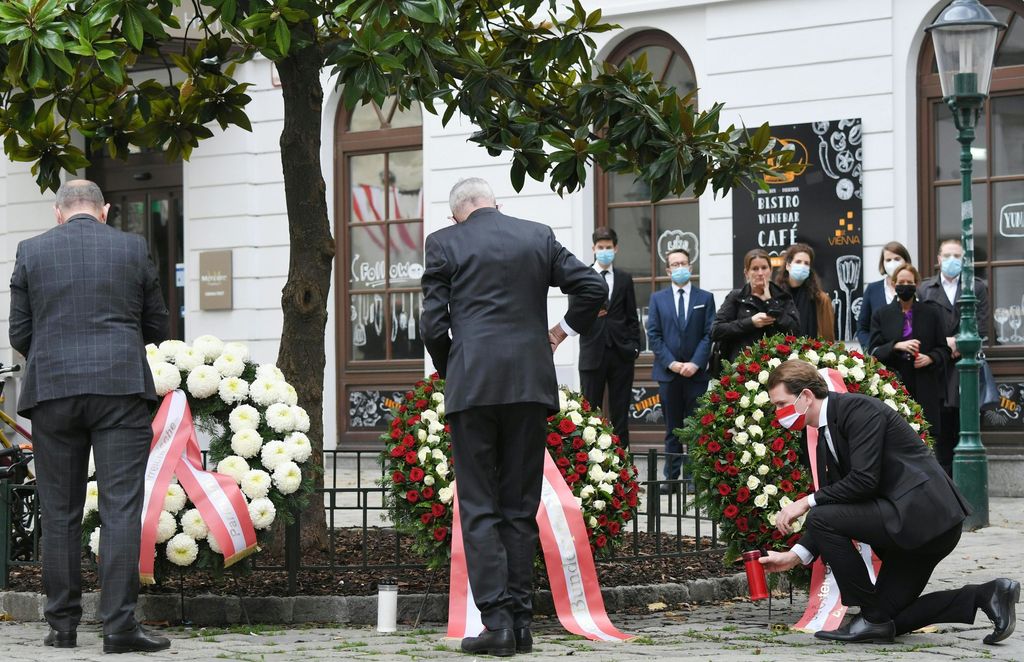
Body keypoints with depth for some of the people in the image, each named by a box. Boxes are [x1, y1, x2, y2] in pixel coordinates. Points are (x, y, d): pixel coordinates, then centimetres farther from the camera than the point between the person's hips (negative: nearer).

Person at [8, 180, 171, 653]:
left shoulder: (31, 252, 5)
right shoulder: (133, 249, 4)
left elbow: (19, 333, 7)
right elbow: (157, 327, 11)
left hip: (52, 389, 1)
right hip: (120, 388, -1)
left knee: (60, 512, 8)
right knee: (121, 508, -3)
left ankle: (62, 625, 11)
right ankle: (119, 624, -9)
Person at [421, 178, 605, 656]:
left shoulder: (444, 243, 2)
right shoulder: (539, 237, 10)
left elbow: (433, 324, -1)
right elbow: (592, 287, 4)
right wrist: (561, 331, 17)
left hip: (472, 384, -3)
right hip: (530, 383, 3)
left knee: (478, 505, 0)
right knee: (520, 505, 9)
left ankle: (497, 618, -9)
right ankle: (520, 620, 7)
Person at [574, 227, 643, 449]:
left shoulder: (624, 279, 12)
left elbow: (632, 317, 12)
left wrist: (635, 345, 1)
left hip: (621, 353, 2)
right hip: (593, 353, -2)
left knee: (620, 412, 3)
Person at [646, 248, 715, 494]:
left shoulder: (705, 298, 7)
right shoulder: (658, 298, 9)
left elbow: (709, 334, 0)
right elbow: (654, 334, 3)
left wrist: (695, 363, -12)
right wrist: (671, 363, -8)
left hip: (696, 371, -1)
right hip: (668, 371, 1)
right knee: (672, 428, 4)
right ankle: (671, 478, 5)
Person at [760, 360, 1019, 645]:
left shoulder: (859, 408, -13)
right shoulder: (826, 445, 16)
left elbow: (864, 480, -22)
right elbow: (834, 501, 17)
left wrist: (808, 502, -14)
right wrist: (794, 555, 7)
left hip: (925, 514, -11)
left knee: (822, 518, -18)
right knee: (889, 617, 12)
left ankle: (872, 618, -8)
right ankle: (985, 596, 8)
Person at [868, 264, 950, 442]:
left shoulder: (932, 313, 10)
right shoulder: (882, 315, 10)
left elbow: (944, 349, 10)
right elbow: (873, 351, 2)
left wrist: (930, 358, -11)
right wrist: (897, 346, -15)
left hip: (925, 388, 0)